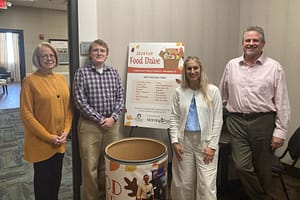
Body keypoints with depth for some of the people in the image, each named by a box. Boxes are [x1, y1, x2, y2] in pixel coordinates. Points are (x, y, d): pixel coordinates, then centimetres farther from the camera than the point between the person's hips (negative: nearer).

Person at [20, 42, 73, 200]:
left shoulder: (61, 79, 5)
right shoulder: (30, 81, -13)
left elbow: (68, 107, 8)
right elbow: (26, 114, -15)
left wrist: (66, 131, -4)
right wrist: (48, 137, -16)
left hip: (60, 140, 5)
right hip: (40, 141, -5)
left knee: (57, 175, 19)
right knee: (43, 177, 12)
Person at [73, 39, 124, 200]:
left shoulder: (113, 72, 8)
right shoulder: (81, 72, -3)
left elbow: (120, 97, 6)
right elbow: (80, 101, -9)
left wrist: (113, 118, -8)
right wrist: (99, 119, -12)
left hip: (111, 124, 3)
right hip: (89, 125, -3)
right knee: (90, 166, 4)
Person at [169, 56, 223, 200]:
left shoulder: (212, 91, -2)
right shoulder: (179, 91, 4)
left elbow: (218, 120, -2)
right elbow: (174, 118, 4)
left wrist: (212, 145, -7)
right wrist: (175, 141, -4)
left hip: (205, 142, -2)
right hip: (184, 142, 2)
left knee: (206, 185, 0)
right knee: (183, 184, 10)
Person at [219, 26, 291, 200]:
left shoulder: (274, 67, -1)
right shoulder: (231, 65, 8)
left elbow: (282, 103, -2)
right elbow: (222, 96, 15)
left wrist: (280, 132, -6)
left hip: (263, 122, -2)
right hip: (237, 122, 2)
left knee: (262, 169, 10)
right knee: (242, 166, -2)